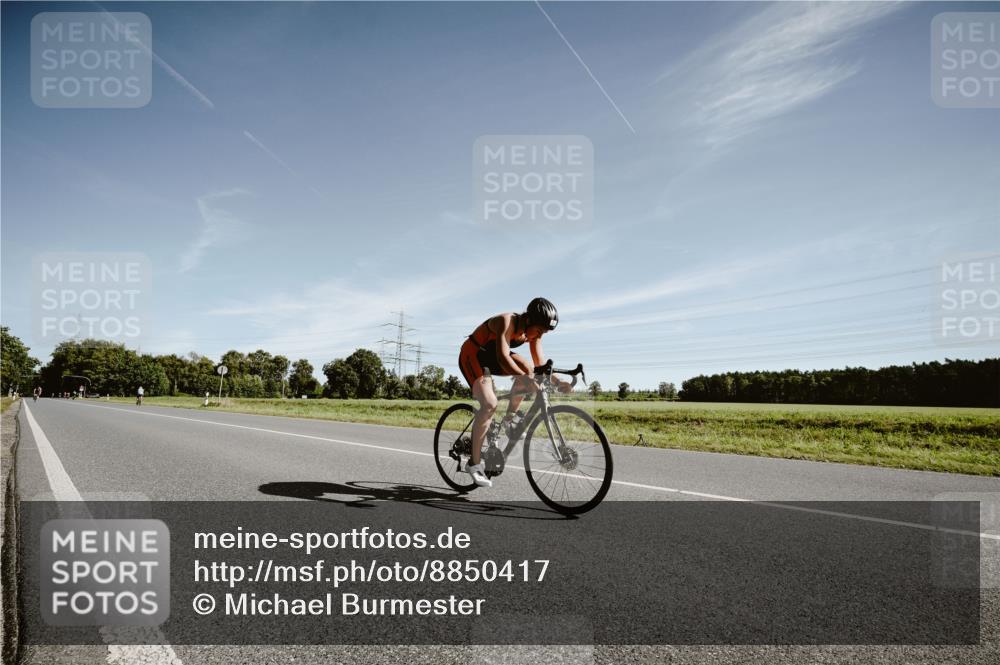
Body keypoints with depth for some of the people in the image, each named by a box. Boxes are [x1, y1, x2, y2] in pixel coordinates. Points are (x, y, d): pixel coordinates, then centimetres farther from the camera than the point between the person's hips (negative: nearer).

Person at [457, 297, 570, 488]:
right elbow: (503, 357, -43)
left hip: (491, 357, 7)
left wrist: (556, 381, -24)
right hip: (472, 355, -7)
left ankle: (509, 419, 0)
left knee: (528, 369, -17)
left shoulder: (533, 331, -8)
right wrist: (525, 379, -54)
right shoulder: (507, 322, -31)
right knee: (489, 405, -23)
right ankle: (474, 464, -13)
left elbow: (540, 364, -7)